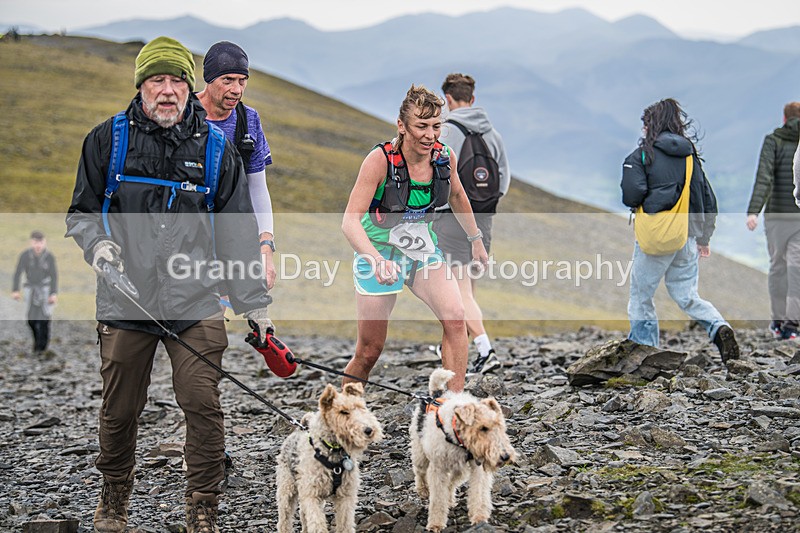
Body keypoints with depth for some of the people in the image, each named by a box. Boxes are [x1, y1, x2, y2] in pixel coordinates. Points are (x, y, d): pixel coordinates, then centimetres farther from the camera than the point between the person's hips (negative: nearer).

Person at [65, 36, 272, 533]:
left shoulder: (216, 147, 5)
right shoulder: (108, 139, 4)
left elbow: (237, 232, 7)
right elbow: (81, 211, 13)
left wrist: (255, 302, 5)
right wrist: (97, 243, -9)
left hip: (195, 303, 0)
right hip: (126, 301, 1)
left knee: (203, 404, -8)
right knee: (120, 409, 9)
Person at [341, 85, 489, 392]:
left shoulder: (445, 157, -11)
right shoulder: (380, 160, -25)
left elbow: (457, 197, 13)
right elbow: (350, 221, -29)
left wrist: (476, 240, 23)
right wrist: (377, 261, -45)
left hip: (423, 249, 4)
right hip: (379, 252, -4)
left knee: (455, 317, -21)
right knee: (369, 352, 1)